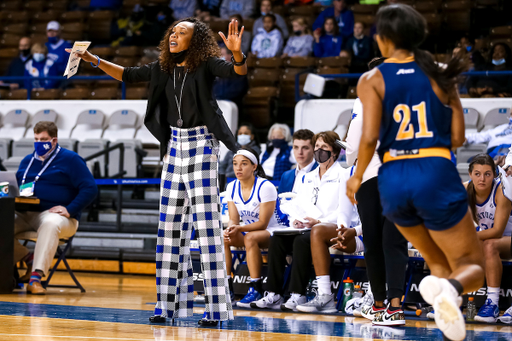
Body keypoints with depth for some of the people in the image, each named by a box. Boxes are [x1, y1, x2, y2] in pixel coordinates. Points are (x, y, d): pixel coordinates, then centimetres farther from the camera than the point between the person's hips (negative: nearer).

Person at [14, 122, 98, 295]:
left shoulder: (70, 159, 5)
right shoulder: (27, 161, 23)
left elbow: (90, 189, -3)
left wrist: (69, 209, -16)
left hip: (53, 214, -5)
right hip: (25, 215, 5)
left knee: (50, 224, -42)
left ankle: (36, 278, -48)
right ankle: (29, 258, -6)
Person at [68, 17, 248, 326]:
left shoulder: (207, 65, -8)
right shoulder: (164, 68, 9)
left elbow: (239, 71, -23)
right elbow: (128, 75, 17)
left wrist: (237, 52, -44)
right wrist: (93, 60, 9)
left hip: (201, 144, -7)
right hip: (175, 145, 7)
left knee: (207, 222, -10)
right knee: (171, 225, 6)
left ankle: (216, 307, -10)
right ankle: (171, 302, 11)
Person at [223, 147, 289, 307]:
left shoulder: (266, 187, -20)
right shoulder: (232, 187, -1)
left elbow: (263, 223, -21)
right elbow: (233, 219, -1)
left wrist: (239, 228, -35)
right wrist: (230, 229, -26)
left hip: (276, 231, -7)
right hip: (248, 230, 7)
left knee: (251, 237, -36)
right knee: (222, 238, -19)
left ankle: (256, 289, -34)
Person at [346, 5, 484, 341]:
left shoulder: (372, 80, 0)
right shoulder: (439, 75, 5)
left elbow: (370, 137, -11)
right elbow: (458, 138, 3)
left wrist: (357, 177, 5)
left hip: (393, 180, 2)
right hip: (436, 175, -1)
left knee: (440, 263, 23)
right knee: (471, 266, 9)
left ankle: (439, 281, -14)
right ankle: (451, 288, -28)